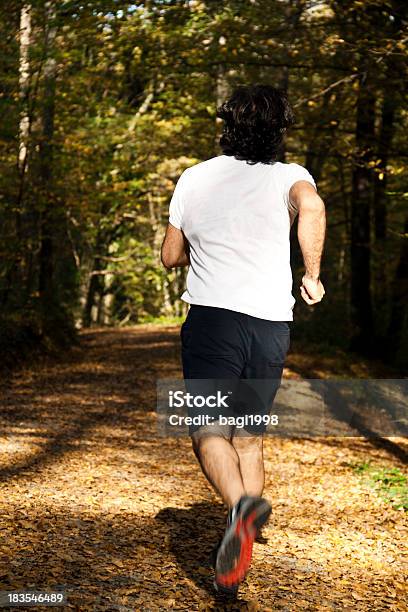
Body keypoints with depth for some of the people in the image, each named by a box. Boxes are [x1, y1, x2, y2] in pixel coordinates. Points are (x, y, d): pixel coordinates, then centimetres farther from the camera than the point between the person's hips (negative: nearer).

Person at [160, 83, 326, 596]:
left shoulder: (194, 178, 11)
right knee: (249, 439, 13)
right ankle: (239, 553, 14)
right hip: (271, 325, 1)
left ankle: (241, 503, -33)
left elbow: (170, 256, 17)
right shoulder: (287, 175, 4)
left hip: (212, 317, -1)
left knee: (209, 432, -3)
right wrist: (312, 274, -8)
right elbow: (311, 206, -20)